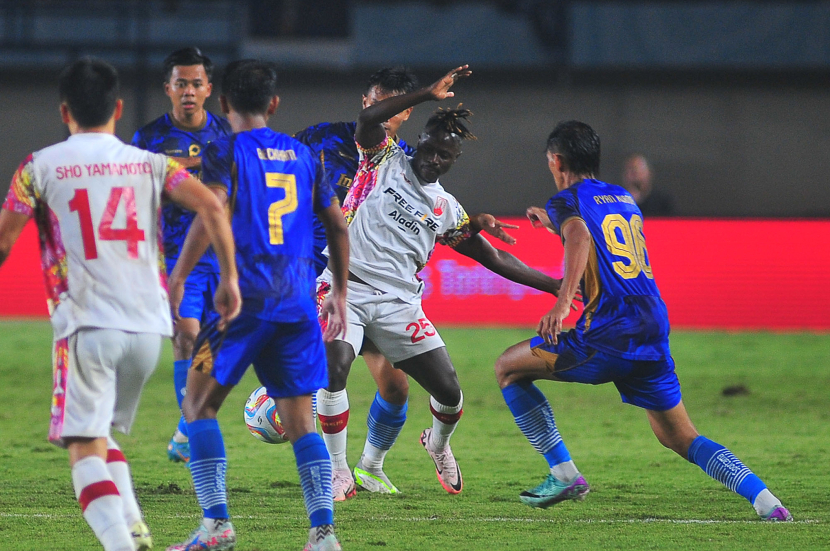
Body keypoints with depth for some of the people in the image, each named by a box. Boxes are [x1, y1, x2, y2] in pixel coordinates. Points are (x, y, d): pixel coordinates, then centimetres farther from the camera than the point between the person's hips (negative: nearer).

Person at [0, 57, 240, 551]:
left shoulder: (40, 168, 4)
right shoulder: (151, 165, 11)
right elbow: (211, 206, -3)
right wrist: (229, 277, 4)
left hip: (87, 323, -4)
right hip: (149, 324, 4)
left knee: (85, 444, -5)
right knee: (101, 432, 22)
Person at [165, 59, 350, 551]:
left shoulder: (225, 153, 0)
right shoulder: (304, 156, 15)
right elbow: (338, 227, 18)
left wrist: (177, 281, -14)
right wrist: (340, 293, 28)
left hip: (245, 298, -4)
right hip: (299, 304, 4)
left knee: (199, 404, 5)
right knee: (300, 423, 7)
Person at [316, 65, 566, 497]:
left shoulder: (446, 210, 16)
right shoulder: (384, 161, 7)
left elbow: (495, 259, 21)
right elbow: (368, 119, -14)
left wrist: (558, 285, 17)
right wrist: (428, 95, -14)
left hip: (398, 303, 4)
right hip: (346, 287, -4)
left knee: (448, 391, -2)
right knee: (334, 367, -29)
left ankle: (438, 444, 35)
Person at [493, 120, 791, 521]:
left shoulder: (568, 200, 2)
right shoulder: (625, 199, 23)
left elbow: (580, 235, -22)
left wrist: (563, 302, -33)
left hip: (607, 334, -7)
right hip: (654, 331, 7)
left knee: (508, 368, 12)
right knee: (680, 438, 15)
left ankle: (564, 474, 4)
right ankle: (765, 500, -4)